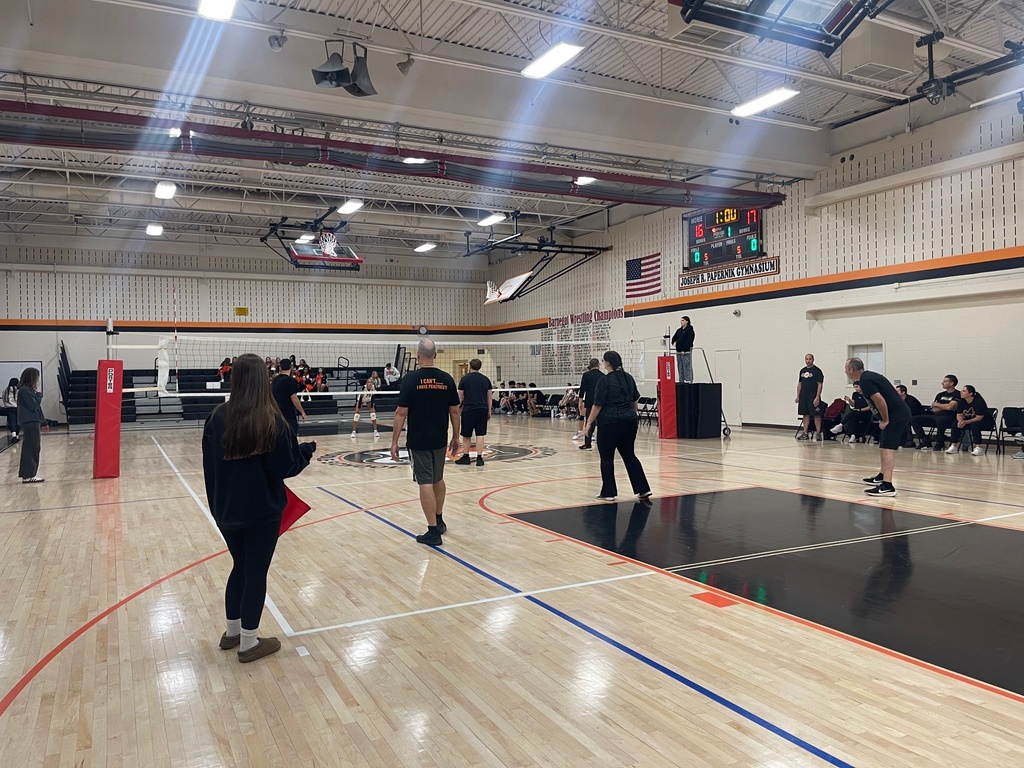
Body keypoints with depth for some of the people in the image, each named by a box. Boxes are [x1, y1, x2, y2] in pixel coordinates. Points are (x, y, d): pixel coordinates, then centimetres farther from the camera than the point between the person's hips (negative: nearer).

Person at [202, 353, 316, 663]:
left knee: (240, 567, 21)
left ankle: (232, 632, 33)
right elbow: (286, 467, -13)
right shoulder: (271, 420, -17)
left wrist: (218, 502, 16)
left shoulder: (218, 417, -3)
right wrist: (308, 450, 5)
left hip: (226, 510, 5)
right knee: (256, 572, 6)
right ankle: (249, 643, 16)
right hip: (262, 512, -5)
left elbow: (209, 464, 5)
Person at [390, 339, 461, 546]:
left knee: (425, 483, -1)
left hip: (418, 441, -4)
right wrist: (455, 437, 15)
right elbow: (454, 411, 4)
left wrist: (394, 441, -5)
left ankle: (433, 531, 0)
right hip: (440, 440, 4)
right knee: (438, 479, 21)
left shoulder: (410, 379, -11)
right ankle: (439, 521, 35)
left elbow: (401, 413, -12)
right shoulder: (446, 379, -1)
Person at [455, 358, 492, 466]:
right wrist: (489, 411, 17)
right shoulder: (486, 379, 7)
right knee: (480, 434, 2)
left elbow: (460, 397, 1)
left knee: (466, 435, 10)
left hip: (468, 410, -2)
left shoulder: (465, 379, -1)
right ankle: (479, 458, -1)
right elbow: (489, 397, 10)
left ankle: (466, 457, 18)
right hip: (482, 409, 2)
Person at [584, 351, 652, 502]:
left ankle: (608, 492, 8)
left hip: (610, 423, -6)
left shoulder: (605, 380, -11)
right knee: (629, 455, 12)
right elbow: (635, 399, 19)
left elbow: (598, 404, -12)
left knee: (607, 458, 5)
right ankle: (643, 489, 7)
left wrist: (589, 422, -5)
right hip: (629, 421, 7)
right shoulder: (628, 378, 9)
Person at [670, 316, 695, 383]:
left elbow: (689, 341, -14)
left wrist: (684, 350, -20)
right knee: (680, 367, 9)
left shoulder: (689, 330, -5)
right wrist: (674, 342, 0)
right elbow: (674, 338, 21)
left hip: (686, 351, -8)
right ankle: (682, 380, 14)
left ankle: (688, 380, -8)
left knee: (687, 366, -9)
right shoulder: (679, 330, 18)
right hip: (679, 351, 8)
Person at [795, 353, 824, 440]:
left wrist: (817, 397, -17)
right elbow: (799, 384, 18)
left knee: (816, 414, -5)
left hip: (813, 397, -6)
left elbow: (820, 384, -9)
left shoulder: (817, 371, -5)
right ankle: (805, 433, 11)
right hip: (803, 397, 6)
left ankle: (818, 433, -3)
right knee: (806, 414, 8)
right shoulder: (802, 370, 14)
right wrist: (798, 396, 12)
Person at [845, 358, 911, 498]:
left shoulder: (865, 380, -14)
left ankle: (887, 486, -25)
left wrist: (885, 420, -12)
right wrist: (884, 419, 18)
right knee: (883, 446, 23)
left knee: (887, 448, -17)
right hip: (898, 413, 11)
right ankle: (882, 477, 37)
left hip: (897, 415, -11)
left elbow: (880, 400, -23)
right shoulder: (868, 376, 17)